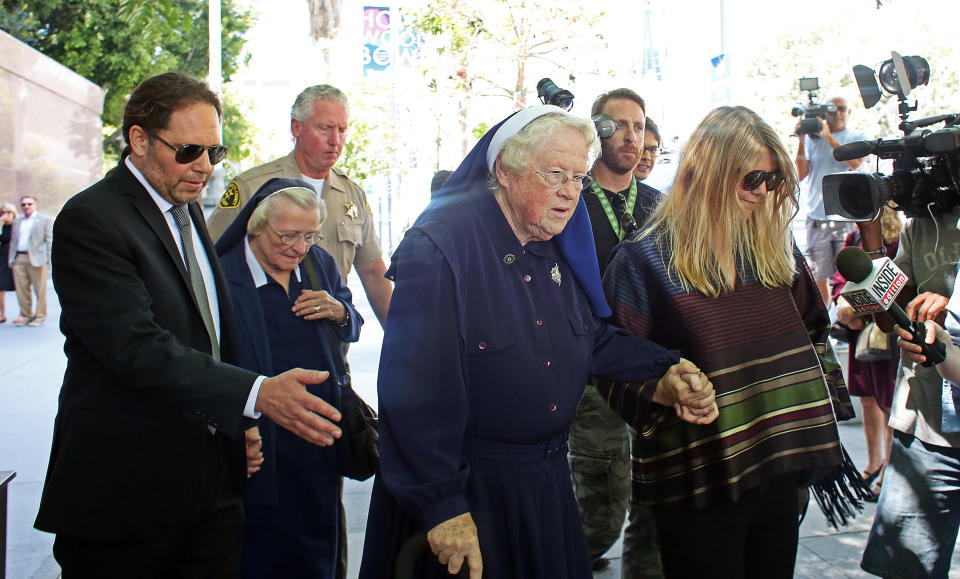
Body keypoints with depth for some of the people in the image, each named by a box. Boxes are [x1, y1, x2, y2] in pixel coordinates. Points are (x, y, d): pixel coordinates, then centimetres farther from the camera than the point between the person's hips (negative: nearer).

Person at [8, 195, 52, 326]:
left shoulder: (45, 219, 5)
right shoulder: (17, 221, 20)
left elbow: (49, 240, 1)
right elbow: (13, 241, 21)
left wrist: (47, 259, -8)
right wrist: (11, 259, 10)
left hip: (36, 259, -5)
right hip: (19, 258, 5)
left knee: (39, 289, -2)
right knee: (21, 289, 4)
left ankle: (40, 316, 4)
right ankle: (25, 315, 13)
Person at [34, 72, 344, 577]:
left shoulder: (188, 212, 14)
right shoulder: (89, 220, -14)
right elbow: (138, 348, -25)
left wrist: (241, 421, 9)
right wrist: (257, 394, -32)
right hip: (124, 493, -7)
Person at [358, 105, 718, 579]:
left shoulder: (561, 248, 6)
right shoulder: (439, 246, -21)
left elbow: (596, 340, 13)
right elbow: (416, 387, -24)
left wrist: (662, 378, -6)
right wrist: (442, 504, -24)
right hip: (467, 487, -7)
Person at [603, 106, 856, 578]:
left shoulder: (776, 247, 9)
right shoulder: (644, 259, -8)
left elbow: (813, 332, 18)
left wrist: (826, 411, 11)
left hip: (782, 471, 6)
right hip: (698, 483, -5)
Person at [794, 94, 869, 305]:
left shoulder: (857, 137, 9)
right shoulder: (813, 138, 11)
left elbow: (856, 162, -12)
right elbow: (801, 174, 3)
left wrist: (829, 137, -14)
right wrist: (801, 140, -5)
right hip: (817, 218, 1)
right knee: (819, 277, 2)